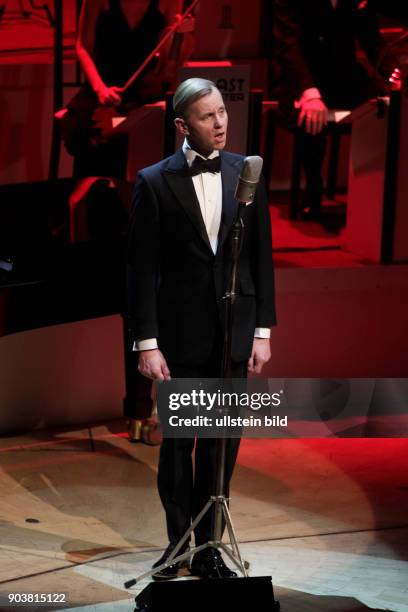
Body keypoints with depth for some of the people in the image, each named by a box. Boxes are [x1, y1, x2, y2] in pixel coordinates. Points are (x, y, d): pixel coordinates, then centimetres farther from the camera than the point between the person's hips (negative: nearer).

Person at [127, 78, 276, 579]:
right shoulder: (155, 183, -5)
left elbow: (262, 257, 6)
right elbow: (142, 269, -5)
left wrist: (262, 331, 3)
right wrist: (147, 344, -9)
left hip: (234, 333, 2)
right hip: (181, 334, -2)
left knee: (222, 444, 7)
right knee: (177, 444, 8)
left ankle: (207, 547, 16)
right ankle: (178, 542, 22)